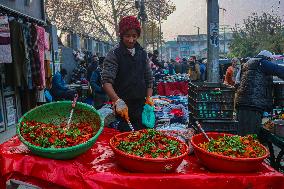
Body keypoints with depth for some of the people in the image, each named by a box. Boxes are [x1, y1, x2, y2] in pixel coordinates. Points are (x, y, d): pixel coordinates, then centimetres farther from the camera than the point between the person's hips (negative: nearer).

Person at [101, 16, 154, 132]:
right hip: (122, 107, -5)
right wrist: (118, 101, -31)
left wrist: (149, 97, 1)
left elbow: (149, 78, 14)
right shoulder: (114, 54, -8)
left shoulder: (142, 54, 8)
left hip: (141, 106, 5)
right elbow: (106, 81, -18)